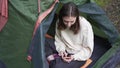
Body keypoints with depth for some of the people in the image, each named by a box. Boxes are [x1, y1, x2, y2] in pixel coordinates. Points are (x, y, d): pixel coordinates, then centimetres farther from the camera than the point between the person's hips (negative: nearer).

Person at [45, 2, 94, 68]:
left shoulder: (85, 26, -28)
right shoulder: (59, 22, -15)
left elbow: (88, 49, -16)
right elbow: (58, 39, 3)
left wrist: (74, 57, -27)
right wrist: (61, 50, -16)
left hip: (78, 55, -5)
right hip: (65, 50, 5)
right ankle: (52, 60, -18)